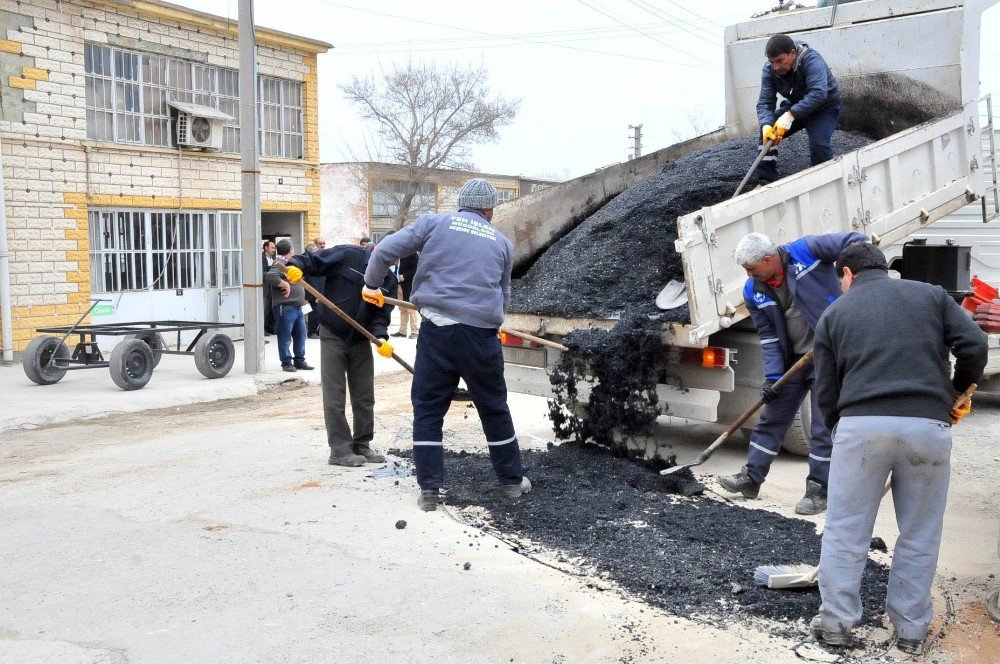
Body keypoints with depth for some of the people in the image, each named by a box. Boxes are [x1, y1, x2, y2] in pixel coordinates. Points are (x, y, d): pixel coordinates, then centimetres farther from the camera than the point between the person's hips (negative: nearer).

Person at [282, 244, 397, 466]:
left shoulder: (389, 281, 2)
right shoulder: (346, 255, -11)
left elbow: (382, 314, -3)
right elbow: (313, 260, -10)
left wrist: (381, 337, -21)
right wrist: (296, 265, -31)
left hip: (361, 340, 5)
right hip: (333, 336, -5)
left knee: (365, 397, 11)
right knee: (335, 397, -2)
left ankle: (362, 445, 24)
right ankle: (340, 450, 4)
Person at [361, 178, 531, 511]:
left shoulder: (434, 222, 7)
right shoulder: (502, 242, 15)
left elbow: (385, 250, 2)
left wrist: (371, 284, 17)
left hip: (437, 330, -1)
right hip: (481, 334, 1)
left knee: (428, 408, 9)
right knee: (494, 409, 15)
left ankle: (429, 490, 9)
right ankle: (511, 481, 28)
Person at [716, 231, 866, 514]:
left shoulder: (806, 250, -17)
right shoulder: (753, 292, -2)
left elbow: (855, 241, -13)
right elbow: (768, 336, 0)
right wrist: (772, 376, -9)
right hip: (793, 359, 6)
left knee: (824, 424, -3)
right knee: (772, 418, 12)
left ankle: (819, 489, 7)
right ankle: (751, 477, 24)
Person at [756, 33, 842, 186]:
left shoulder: (812, 60, -34)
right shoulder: (769, 69, -17)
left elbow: (818, 93, -47)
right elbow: (764, 102, -20)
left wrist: (790, 115, -54)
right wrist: (766, 125, -40)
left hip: (825, 108, -6)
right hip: (794, 106, 6)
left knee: (819, 143, -28)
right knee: (767, 132, -11)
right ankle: (765, 181, -5)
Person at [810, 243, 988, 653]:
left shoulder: (834, 314, 15)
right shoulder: (931, 294, 17)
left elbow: (827, 394, 12)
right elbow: (974, 345, 2)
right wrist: (956, 392, 18)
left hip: (861, 425, -1)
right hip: (928, 424, 1)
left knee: (845, 531, 9)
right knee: (919, 537, 13)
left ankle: (837, 622, 16)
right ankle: (910, 630, 22)